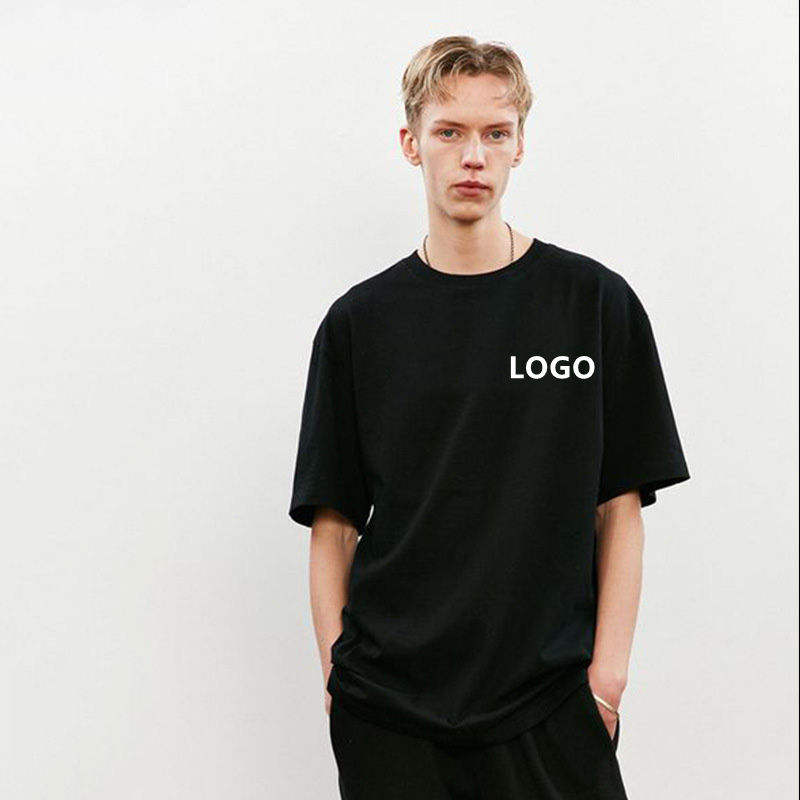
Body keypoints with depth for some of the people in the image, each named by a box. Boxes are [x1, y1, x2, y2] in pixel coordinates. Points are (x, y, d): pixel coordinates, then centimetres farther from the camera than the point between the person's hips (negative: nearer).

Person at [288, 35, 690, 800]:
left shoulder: (595, 302, 0)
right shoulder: (359, 321, 3)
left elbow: (620, 505, 2)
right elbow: (333, 522, 4)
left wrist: (609, 662, -6)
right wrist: (335, 666, -3)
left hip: (551, 701, 0)